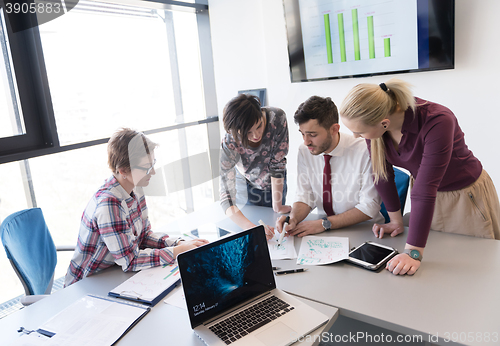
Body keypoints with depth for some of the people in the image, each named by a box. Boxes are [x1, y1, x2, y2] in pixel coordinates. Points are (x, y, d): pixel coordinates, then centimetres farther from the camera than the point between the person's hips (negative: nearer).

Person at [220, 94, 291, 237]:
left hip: (275, 184, 1)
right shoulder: (229, 145, -38)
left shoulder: (277, 118, -35)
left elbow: (278, 163, -27)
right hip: (248, 185, -1)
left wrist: (278, 207, -25)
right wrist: (251, 227, -55)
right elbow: (227, 198, -39)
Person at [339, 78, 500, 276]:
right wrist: (396, 220, -1)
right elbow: (382, 172, -9)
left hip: (466, 195, -4)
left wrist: (413, 253, -38)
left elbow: (425, 189, -40)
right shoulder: (372, 122, -21)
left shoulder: (437, 122, -38)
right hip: (429, 193, 5)